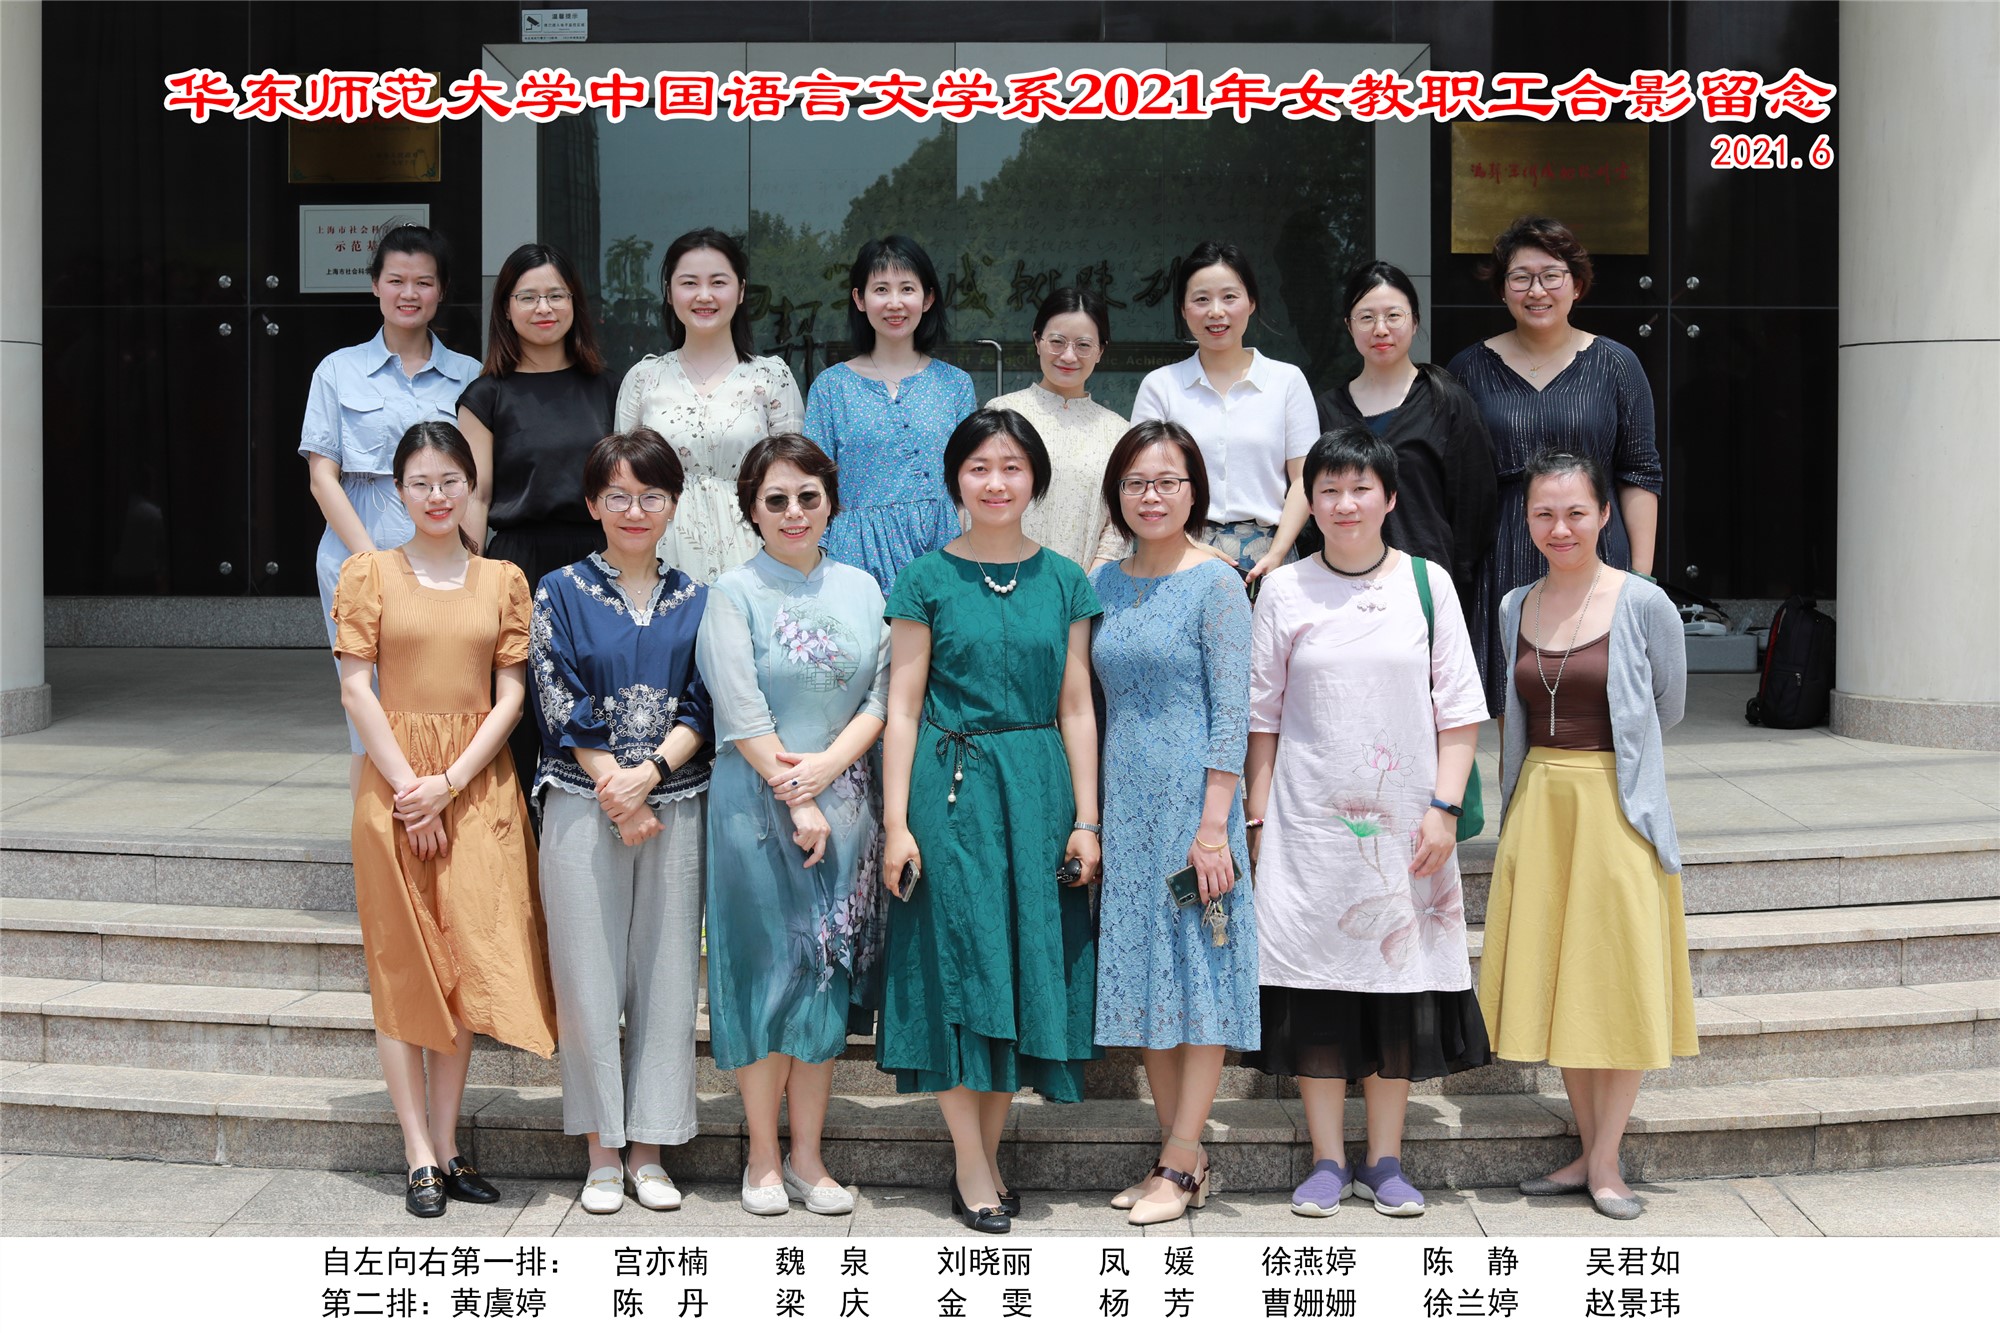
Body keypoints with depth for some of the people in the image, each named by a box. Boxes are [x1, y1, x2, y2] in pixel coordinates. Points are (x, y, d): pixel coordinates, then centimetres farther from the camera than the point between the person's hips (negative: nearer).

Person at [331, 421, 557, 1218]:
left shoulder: (503, 581, 7)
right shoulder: (369, 573, 2)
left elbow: (510, 693, 1)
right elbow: (356, 687, -3)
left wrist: (451, 783, -10)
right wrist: (408, 785, -11)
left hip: (478, 784, 2)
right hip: (395, 780, -2)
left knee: (467, 964, 3)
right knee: (402, 966, 1)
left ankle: (447, 1145, 13)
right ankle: (420, 1158, 5)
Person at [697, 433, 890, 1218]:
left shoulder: (861, 589, 10)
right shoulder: (734, 593, -2)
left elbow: (881, 696, 4)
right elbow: (741, 711, -9)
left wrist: (826, 766, -11)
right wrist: (796, 801, -13)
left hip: (844, 801, 4)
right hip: (757, 805, -4)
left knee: (828, 974, 6)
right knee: (767, 969, 0)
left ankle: (807, 1155, 16)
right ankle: (763, 1159, 11)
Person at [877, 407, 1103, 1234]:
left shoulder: (1063, 581, 7)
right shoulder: (928, 579, 0)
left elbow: (1076, 707, 7)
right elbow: (903, 708, -1)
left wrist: (1086, 819, 1)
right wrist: (896, 822, -7)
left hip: (1039, 790, 3)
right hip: (953, 788, -3)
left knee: (1028, 964, 5)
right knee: (960, 963, -1)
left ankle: (987, 1152, 16)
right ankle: (971, 1167, 7)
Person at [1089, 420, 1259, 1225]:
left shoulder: (1215, 584, -6)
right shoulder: (1103, 585, 10)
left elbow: (1231, 709, -10)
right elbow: (1097, 702, 14)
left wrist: (1214, 823, -16)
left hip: (1192, 794, -6)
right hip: (1123, 798, 6)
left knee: (1199, 971, -2)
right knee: (1141, 971, 8)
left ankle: (1180, 1165, 2)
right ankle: (1182, 1154, 17)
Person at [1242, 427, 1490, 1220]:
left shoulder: (1427, 583, 3)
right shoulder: (1283, 592, 3)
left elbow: (1459, 709, 3)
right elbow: (1262, 716, 7)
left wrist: (1444, 806, -5)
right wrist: (1257, 818, 3)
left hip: (1402, 821, 0)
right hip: (1309, 820, 0)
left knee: (1399, 978, 4)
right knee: (1314, 981, 1)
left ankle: (1385, 1161, 16)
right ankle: (1328, 1160, 12)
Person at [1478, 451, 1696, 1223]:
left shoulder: (1643, 604, -7)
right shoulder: (1515, 609, 6)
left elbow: (1668, 710, 7)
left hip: (1618, 805, -4)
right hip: (1538, 805, 4)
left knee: (1619, 982, 1)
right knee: (1556, 980, 8)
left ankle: (1605, 1162, 11)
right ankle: (1588, 1152, 20)